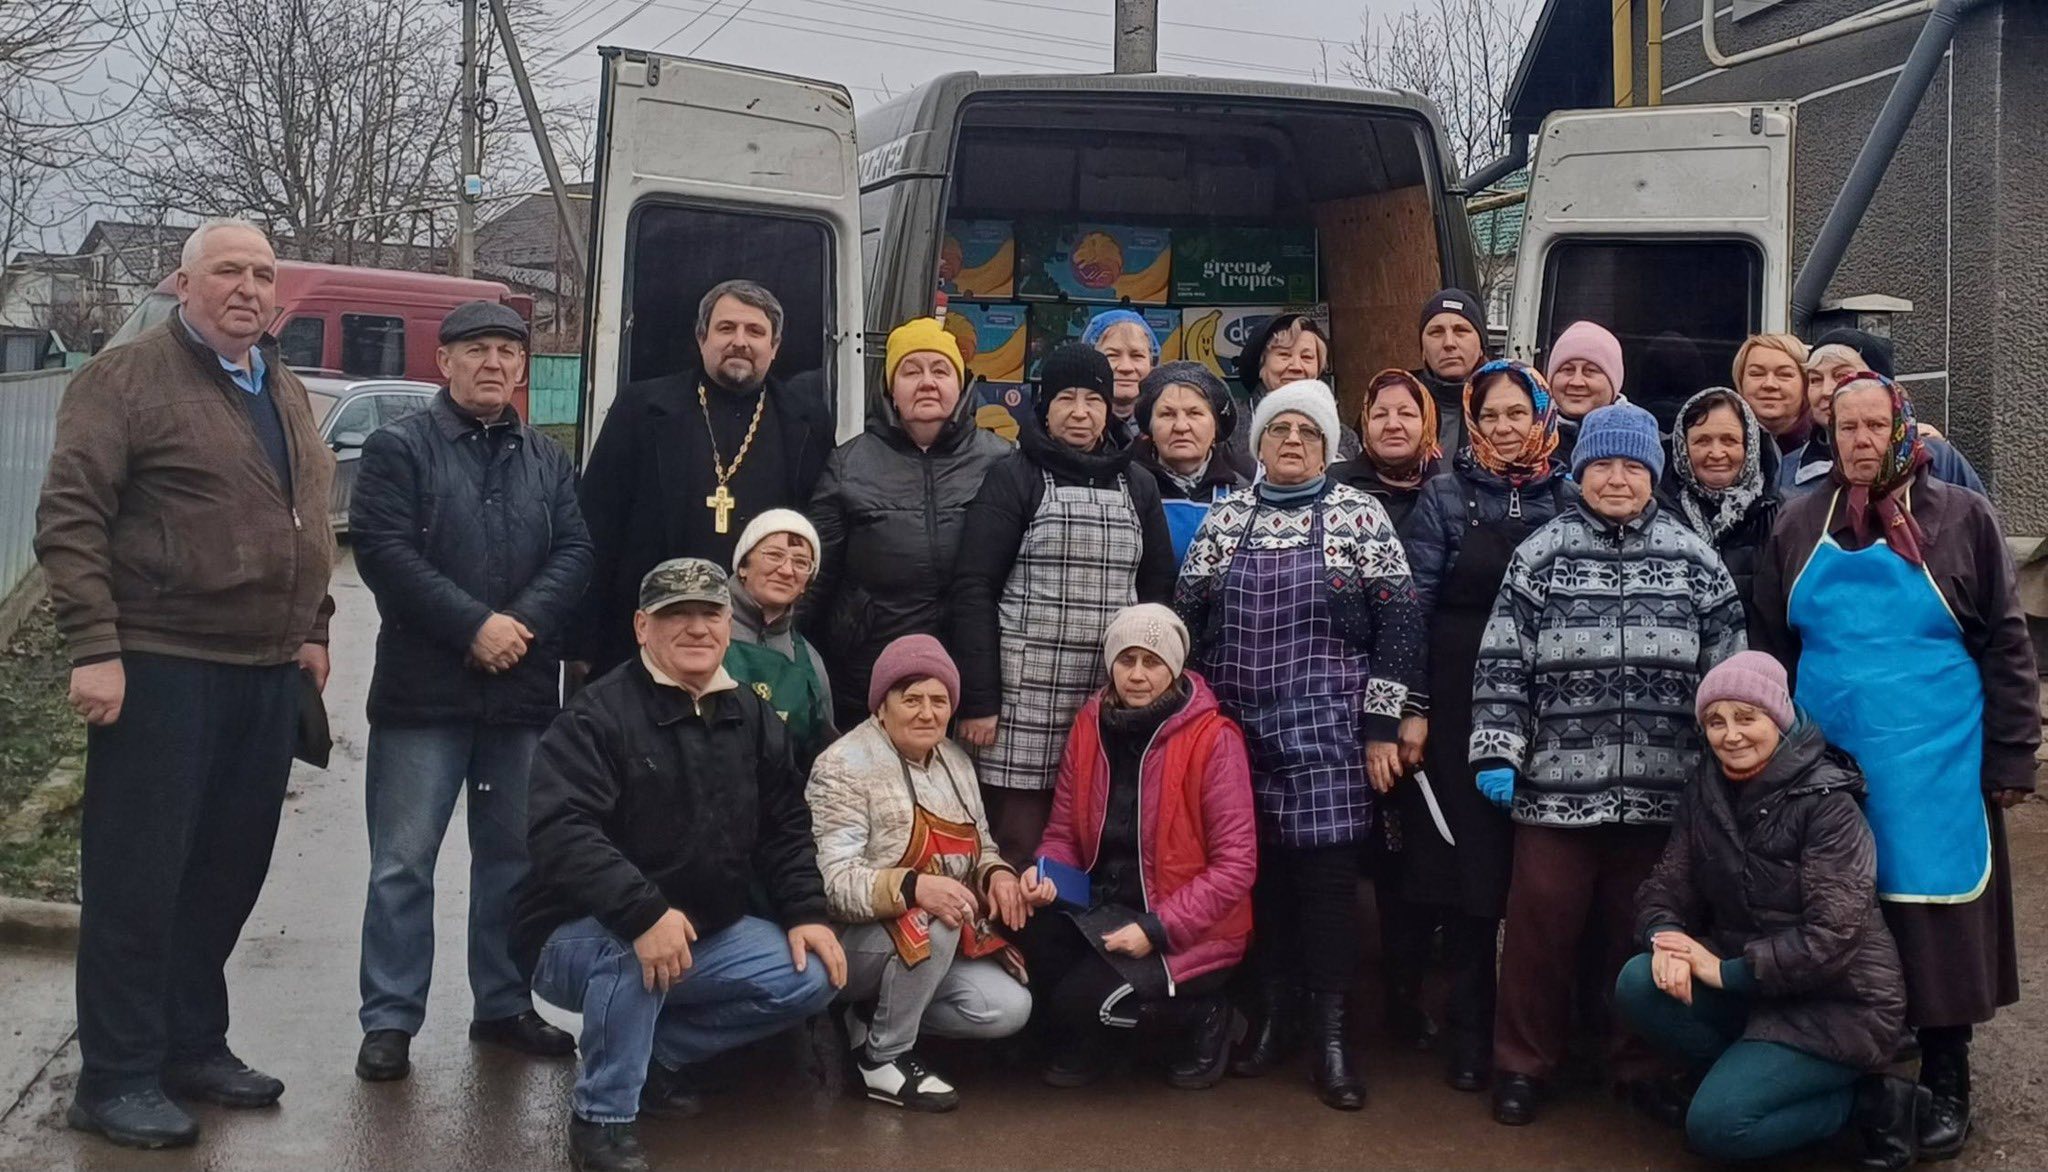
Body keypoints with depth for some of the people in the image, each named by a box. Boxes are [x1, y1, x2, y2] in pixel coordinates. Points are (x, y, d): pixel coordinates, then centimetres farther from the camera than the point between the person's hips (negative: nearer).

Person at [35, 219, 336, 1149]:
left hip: (267, 673, 7)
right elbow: (69, 517, -12)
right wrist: (94, 647, -18)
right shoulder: (127, 379, -6)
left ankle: (194, 1045, 26)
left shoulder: (286, 393, 16)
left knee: (228, 871, 13)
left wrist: (311, 628, 16)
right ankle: (115, 1078, 9)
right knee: (137, 874, 0)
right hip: (161, 668, -7)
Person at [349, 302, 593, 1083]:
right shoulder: (399, 449, 0)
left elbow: (575, 552, 5)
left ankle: (504, 1004, 24)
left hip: (524, 693, 5)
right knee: (403, 861, -1)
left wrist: (525, 623, -13)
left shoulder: (548, 461, 14)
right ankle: (389, 1020, 7)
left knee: (514, 856, 12)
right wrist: (474, 625, -17)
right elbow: (382, 549, -12)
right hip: (423, 692, -4)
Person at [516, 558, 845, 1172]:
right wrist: (644, 913, -41)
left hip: (707, 935, 7)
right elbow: (561, 833, -30)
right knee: (633, 951, -38)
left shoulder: (753, 718, 6)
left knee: (812, 976, -8)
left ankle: (656, 1052, 8)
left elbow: (786, 829, 12)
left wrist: (806, 913, -3)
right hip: (583, 934, -7)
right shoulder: (597, 715, -17)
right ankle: (601, 1118, -16)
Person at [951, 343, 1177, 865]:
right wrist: (977, 700, -12)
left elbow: (1159, 591, 15)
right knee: (1019, 849, -2)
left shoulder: (1137, 485, 14)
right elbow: (974, 590, -5)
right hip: (1027, 695, -4)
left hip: (1116, 699, 4)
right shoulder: (1013, 478, 1)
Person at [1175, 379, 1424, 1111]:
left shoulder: (1360, 516, 1)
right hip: (1237, 727, 3)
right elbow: (1185, 620, 10)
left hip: (1326, 727, -3)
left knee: (1327, 871, -6)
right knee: (1256, 868, 5)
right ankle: (1272, 1018, 19)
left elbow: (1398, 624, -2)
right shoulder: (1224, 519, 9)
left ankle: (1332, 1036, 3)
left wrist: (1382, 728, -7)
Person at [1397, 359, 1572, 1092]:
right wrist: (1412, 707, -8)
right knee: (1466, 864, 0)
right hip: (1460, 706, -1)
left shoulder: (1568, 499, 7)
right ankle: (1470, 1032, 11)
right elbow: (1414, 604, -2)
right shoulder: (1446, 496, 2)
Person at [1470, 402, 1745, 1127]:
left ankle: (1644, 1065, 28)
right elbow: (1502, 664, 0)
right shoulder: (1539, 556, 1)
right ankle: (1522, 1064, 21)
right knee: (1541, 927, 5)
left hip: (1662, 790, 1)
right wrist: (1495, 751, -7)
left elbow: (1726, 675, 8)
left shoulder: (1696, 563, 5)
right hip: (1556, 786, -1)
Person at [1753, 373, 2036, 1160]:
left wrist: (2009, 760, -4)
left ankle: (1945, 1087, 16)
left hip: (1934, 766, -2)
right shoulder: (1800, 525, 7)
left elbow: (2005, 644, 1)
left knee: (1935, 923, 1)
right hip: (1826, 766, 3)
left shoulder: (1960, 518, 0)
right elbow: (1772, 648, 13)